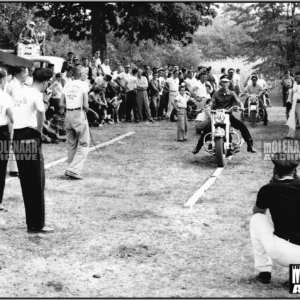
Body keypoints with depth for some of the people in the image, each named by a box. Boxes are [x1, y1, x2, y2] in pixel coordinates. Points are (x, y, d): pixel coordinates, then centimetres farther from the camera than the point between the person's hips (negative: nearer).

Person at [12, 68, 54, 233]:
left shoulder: (21, 93, 15)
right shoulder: (36, 94, -8)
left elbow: (14, 117, 16)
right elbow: (40, 112, -26)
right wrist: (39, 130, -10)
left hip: (17, 137, 8)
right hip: (30, 138, -8)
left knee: (26, 183, 13)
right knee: (37, 183, 0)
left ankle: (31, 222, 20)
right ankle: (37, 224, 3)